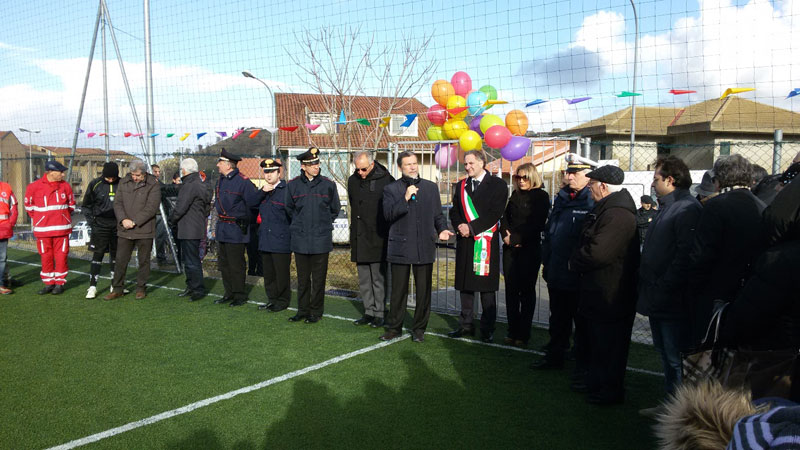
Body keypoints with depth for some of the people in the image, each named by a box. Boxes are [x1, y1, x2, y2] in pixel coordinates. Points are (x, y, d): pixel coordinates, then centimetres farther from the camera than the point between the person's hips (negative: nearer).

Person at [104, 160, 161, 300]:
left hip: (144, 230, -3)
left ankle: (141, 288, 20)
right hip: (125, 230, 3)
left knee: (144, 260, 7)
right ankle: (117, 289, 15)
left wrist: (134, 222, -18)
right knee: (120, 260, 6)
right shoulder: (124, 182, 6)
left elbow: (151, 207, -15)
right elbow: (118, 203, 3)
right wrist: (123, 219, -14)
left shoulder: (153, 185, -8)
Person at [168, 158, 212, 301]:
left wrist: (172, 220, -1)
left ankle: (198, 289, -2)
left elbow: (180, 208, -20)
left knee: (192, 261, -6)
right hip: (196, 228, 11)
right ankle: (191, 287, 26)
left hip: (189, 229, -11)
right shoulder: (201, 185, 15)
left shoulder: (190, 186, -17)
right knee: (187, 260, 18)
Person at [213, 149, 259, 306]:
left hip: (236, 229, -9)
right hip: (222, 228, 9)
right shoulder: (221, 180, 11)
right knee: (223, 263, 14)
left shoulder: (243, 181, -15)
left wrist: (246, 221, -6)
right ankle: (229, 293, 25)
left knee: (236, 265, -2)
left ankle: (240, 296, 9)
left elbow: (253, 203, -13)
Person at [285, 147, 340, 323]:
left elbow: (335, 209, 13)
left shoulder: (328, 185, 0)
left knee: (319, 278, 4)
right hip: (300, 239, 1)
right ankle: (303, 310, 22)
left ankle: (316, 311, 15)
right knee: (303, 278, 10)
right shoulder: (293, 185, 2)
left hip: (321, 238, -1)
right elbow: (289, 209, 17)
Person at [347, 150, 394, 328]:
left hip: (378, 239, -5)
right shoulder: (353, 181, 7)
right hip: (359, 238, 6)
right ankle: (369, 312, 20)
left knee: (378, 278, 1)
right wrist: (356, 228, 13)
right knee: (363, 280, 11)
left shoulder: (385, 180, -10)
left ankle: (379, 313, 10)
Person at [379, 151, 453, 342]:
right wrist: (405, 199, -19)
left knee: (424, 291, 5)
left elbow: (437, 214, 15)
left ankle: (419, 329, 18)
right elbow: (388, 214, -9)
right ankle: (394, 327, 19)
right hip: (400, 247, -2)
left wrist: (442, 229, -4)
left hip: (424, 248, 2)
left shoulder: (431, 187, 11)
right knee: (398, 291, 6)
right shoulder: (391, 189, 3)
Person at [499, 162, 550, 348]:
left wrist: (516, 238, -12)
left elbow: (537, 224, -11)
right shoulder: (515, 195, 14)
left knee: (527, 291, 1)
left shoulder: (541, 197, -3)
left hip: (529, 249, -5)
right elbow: (505, 217, 14)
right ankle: (513, 331, 13)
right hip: (510, 249, 5)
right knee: (511, 290, 5)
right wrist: (506, 235, -5)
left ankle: (523, 335, 6)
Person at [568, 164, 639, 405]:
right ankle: (595, 382, 35)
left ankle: (611, 390, 16)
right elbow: (590, 242, 20)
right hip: (600, 292, 11)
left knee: (608, 343, 2)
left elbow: (597, 252, -28)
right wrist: (578, 262, 6)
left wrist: (575, 263, -11)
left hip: (610, 295, -11)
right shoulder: (606, 208, 13)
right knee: (596, 339, 21)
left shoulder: (616, 214, -24)